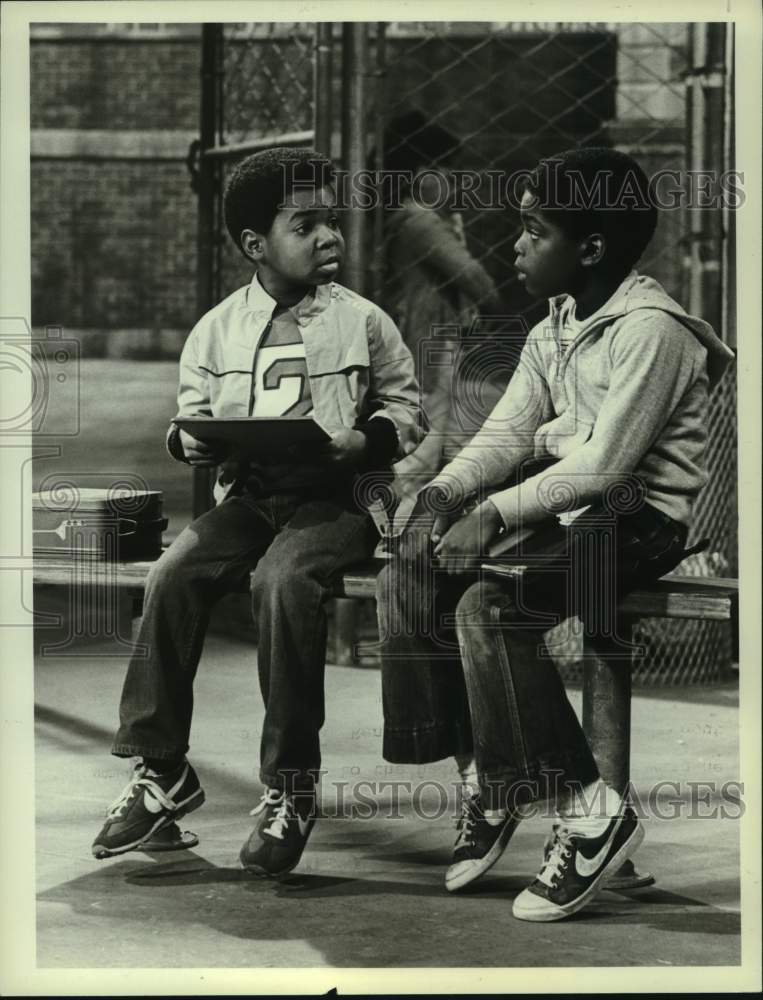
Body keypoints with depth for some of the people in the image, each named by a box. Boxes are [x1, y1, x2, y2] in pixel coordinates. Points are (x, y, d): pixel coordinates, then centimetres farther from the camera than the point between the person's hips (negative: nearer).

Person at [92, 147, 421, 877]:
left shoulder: (365, 324, 6)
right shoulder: (217, 330, 11)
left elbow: (405, 412, 8)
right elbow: (191, 409, 17)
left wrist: (365, 440, -12)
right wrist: (186, 440, -6)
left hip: (333, 499, -3)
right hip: (243, 494, 3)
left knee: (283, 580, -34)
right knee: (173, 574, -24)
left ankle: (290, 786, -22)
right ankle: (159, 770, -13)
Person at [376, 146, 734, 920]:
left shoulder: (650, 330, -18)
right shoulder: (556, 328, 12)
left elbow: (606, 463, -23)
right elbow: (505, 432, 8)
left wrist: (496, 515, -24)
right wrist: (443, 495, -9)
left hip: (641, 517, -9)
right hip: (566, 503, 9)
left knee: (490, 603, -30)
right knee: (405, 580, -4)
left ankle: (588, 808, -18)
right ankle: (489, 777, 3)